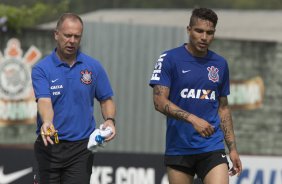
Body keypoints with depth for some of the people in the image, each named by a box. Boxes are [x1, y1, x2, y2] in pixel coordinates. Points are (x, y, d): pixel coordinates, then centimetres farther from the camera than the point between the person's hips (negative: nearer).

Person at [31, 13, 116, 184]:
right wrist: (47, 123, -39)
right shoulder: (41, 69, -4)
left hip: (81, 147, 0)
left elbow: (106, 99, 12)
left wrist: (110, 120, -9)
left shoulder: (94, 67, 3)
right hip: (49, 146, 0)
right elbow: (44, 101, -18)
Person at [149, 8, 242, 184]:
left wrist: (233, 149, 13)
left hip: (212, 149, 2)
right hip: (178, 149, -2)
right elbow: (160, 101, -10)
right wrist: (193, 119, -23)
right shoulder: (169, 59, -2)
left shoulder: (220, 64, 10)